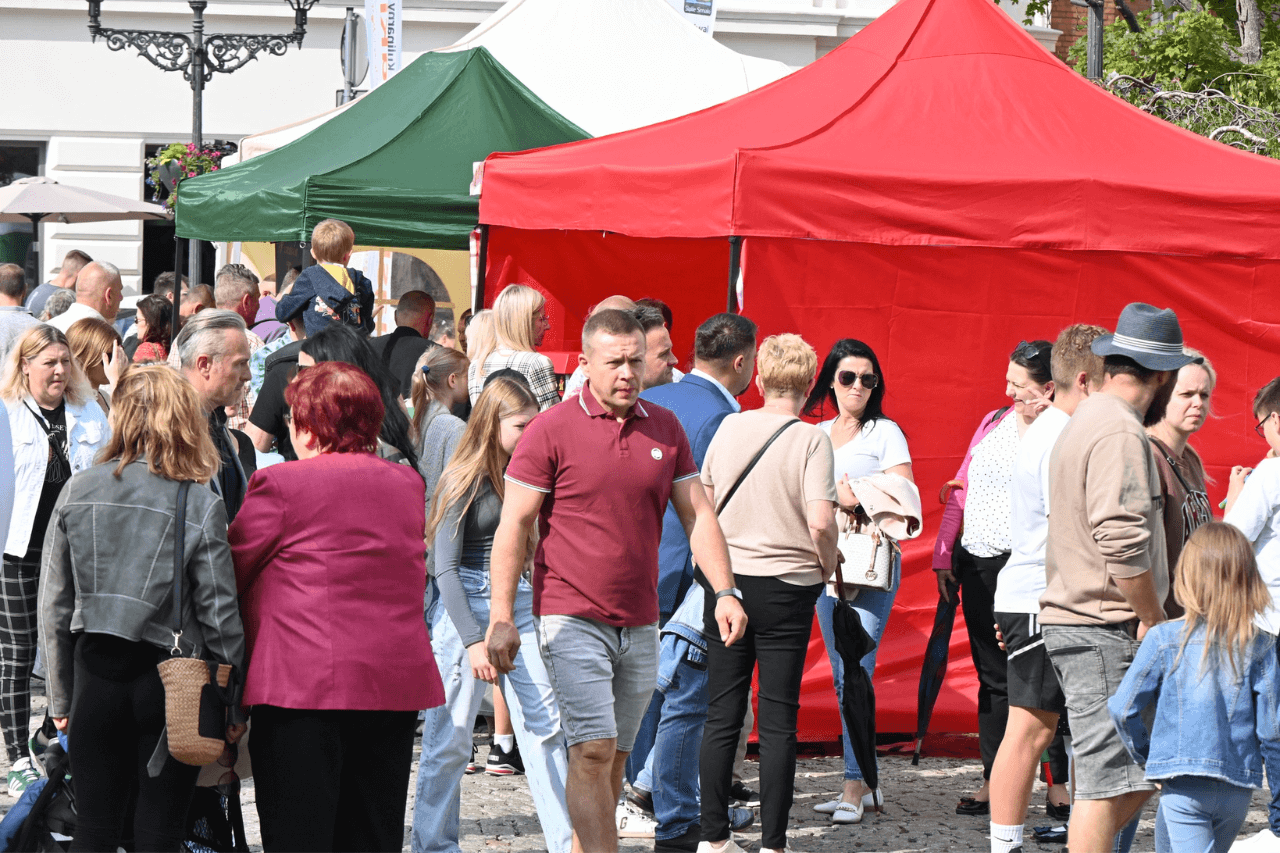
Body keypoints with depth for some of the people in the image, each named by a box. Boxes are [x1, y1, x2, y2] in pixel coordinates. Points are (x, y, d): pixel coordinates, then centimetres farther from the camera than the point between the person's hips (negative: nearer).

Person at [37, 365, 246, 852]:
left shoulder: (77, 492, -2)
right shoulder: (200, 505, -9)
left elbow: (55, 606, 3)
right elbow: (219, 613, -7)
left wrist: (61, 697, 13)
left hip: (95, 671, 2)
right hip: (168, 680, -2)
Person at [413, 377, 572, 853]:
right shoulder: (464, 481, -8)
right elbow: (445, 569, -10)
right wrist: (474, 640, -16)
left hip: (520, 606, 5)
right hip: (464, 607, -5)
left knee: (544, 726, 0)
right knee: (449, 737, 1)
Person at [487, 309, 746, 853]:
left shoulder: (665, 429, 9)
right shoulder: (552, 430, -6)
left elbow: (697, 514, 11)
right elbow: (514, 526, -6)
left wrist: (725, 592, -1)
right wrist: (501, 618, -11)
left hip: (640, 624, 5)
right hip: (572, 618, -5)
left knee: (616, 756, 10)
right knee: (593, 750, -13)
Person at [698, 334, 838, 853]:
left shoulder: (729, 428, 2)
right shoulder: (810, 440, -10)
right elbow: (820, 521, -18)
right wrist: (828, 566, -1)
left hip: (725, 578, 3)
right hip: (787, 585, -3)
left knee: (722, 714, 9)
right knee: (778, 719, 2)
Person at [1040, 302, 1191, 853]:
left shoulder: (1086, 421, 19)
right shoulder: (1119, 431, -14)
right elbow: (1123, 542, -24)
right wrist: (1155, 618, -13)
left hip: (1072, 618, 10)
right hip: (1105, 629, -10)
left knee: (1136, 778, 12)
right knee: (1106, 782, -8)